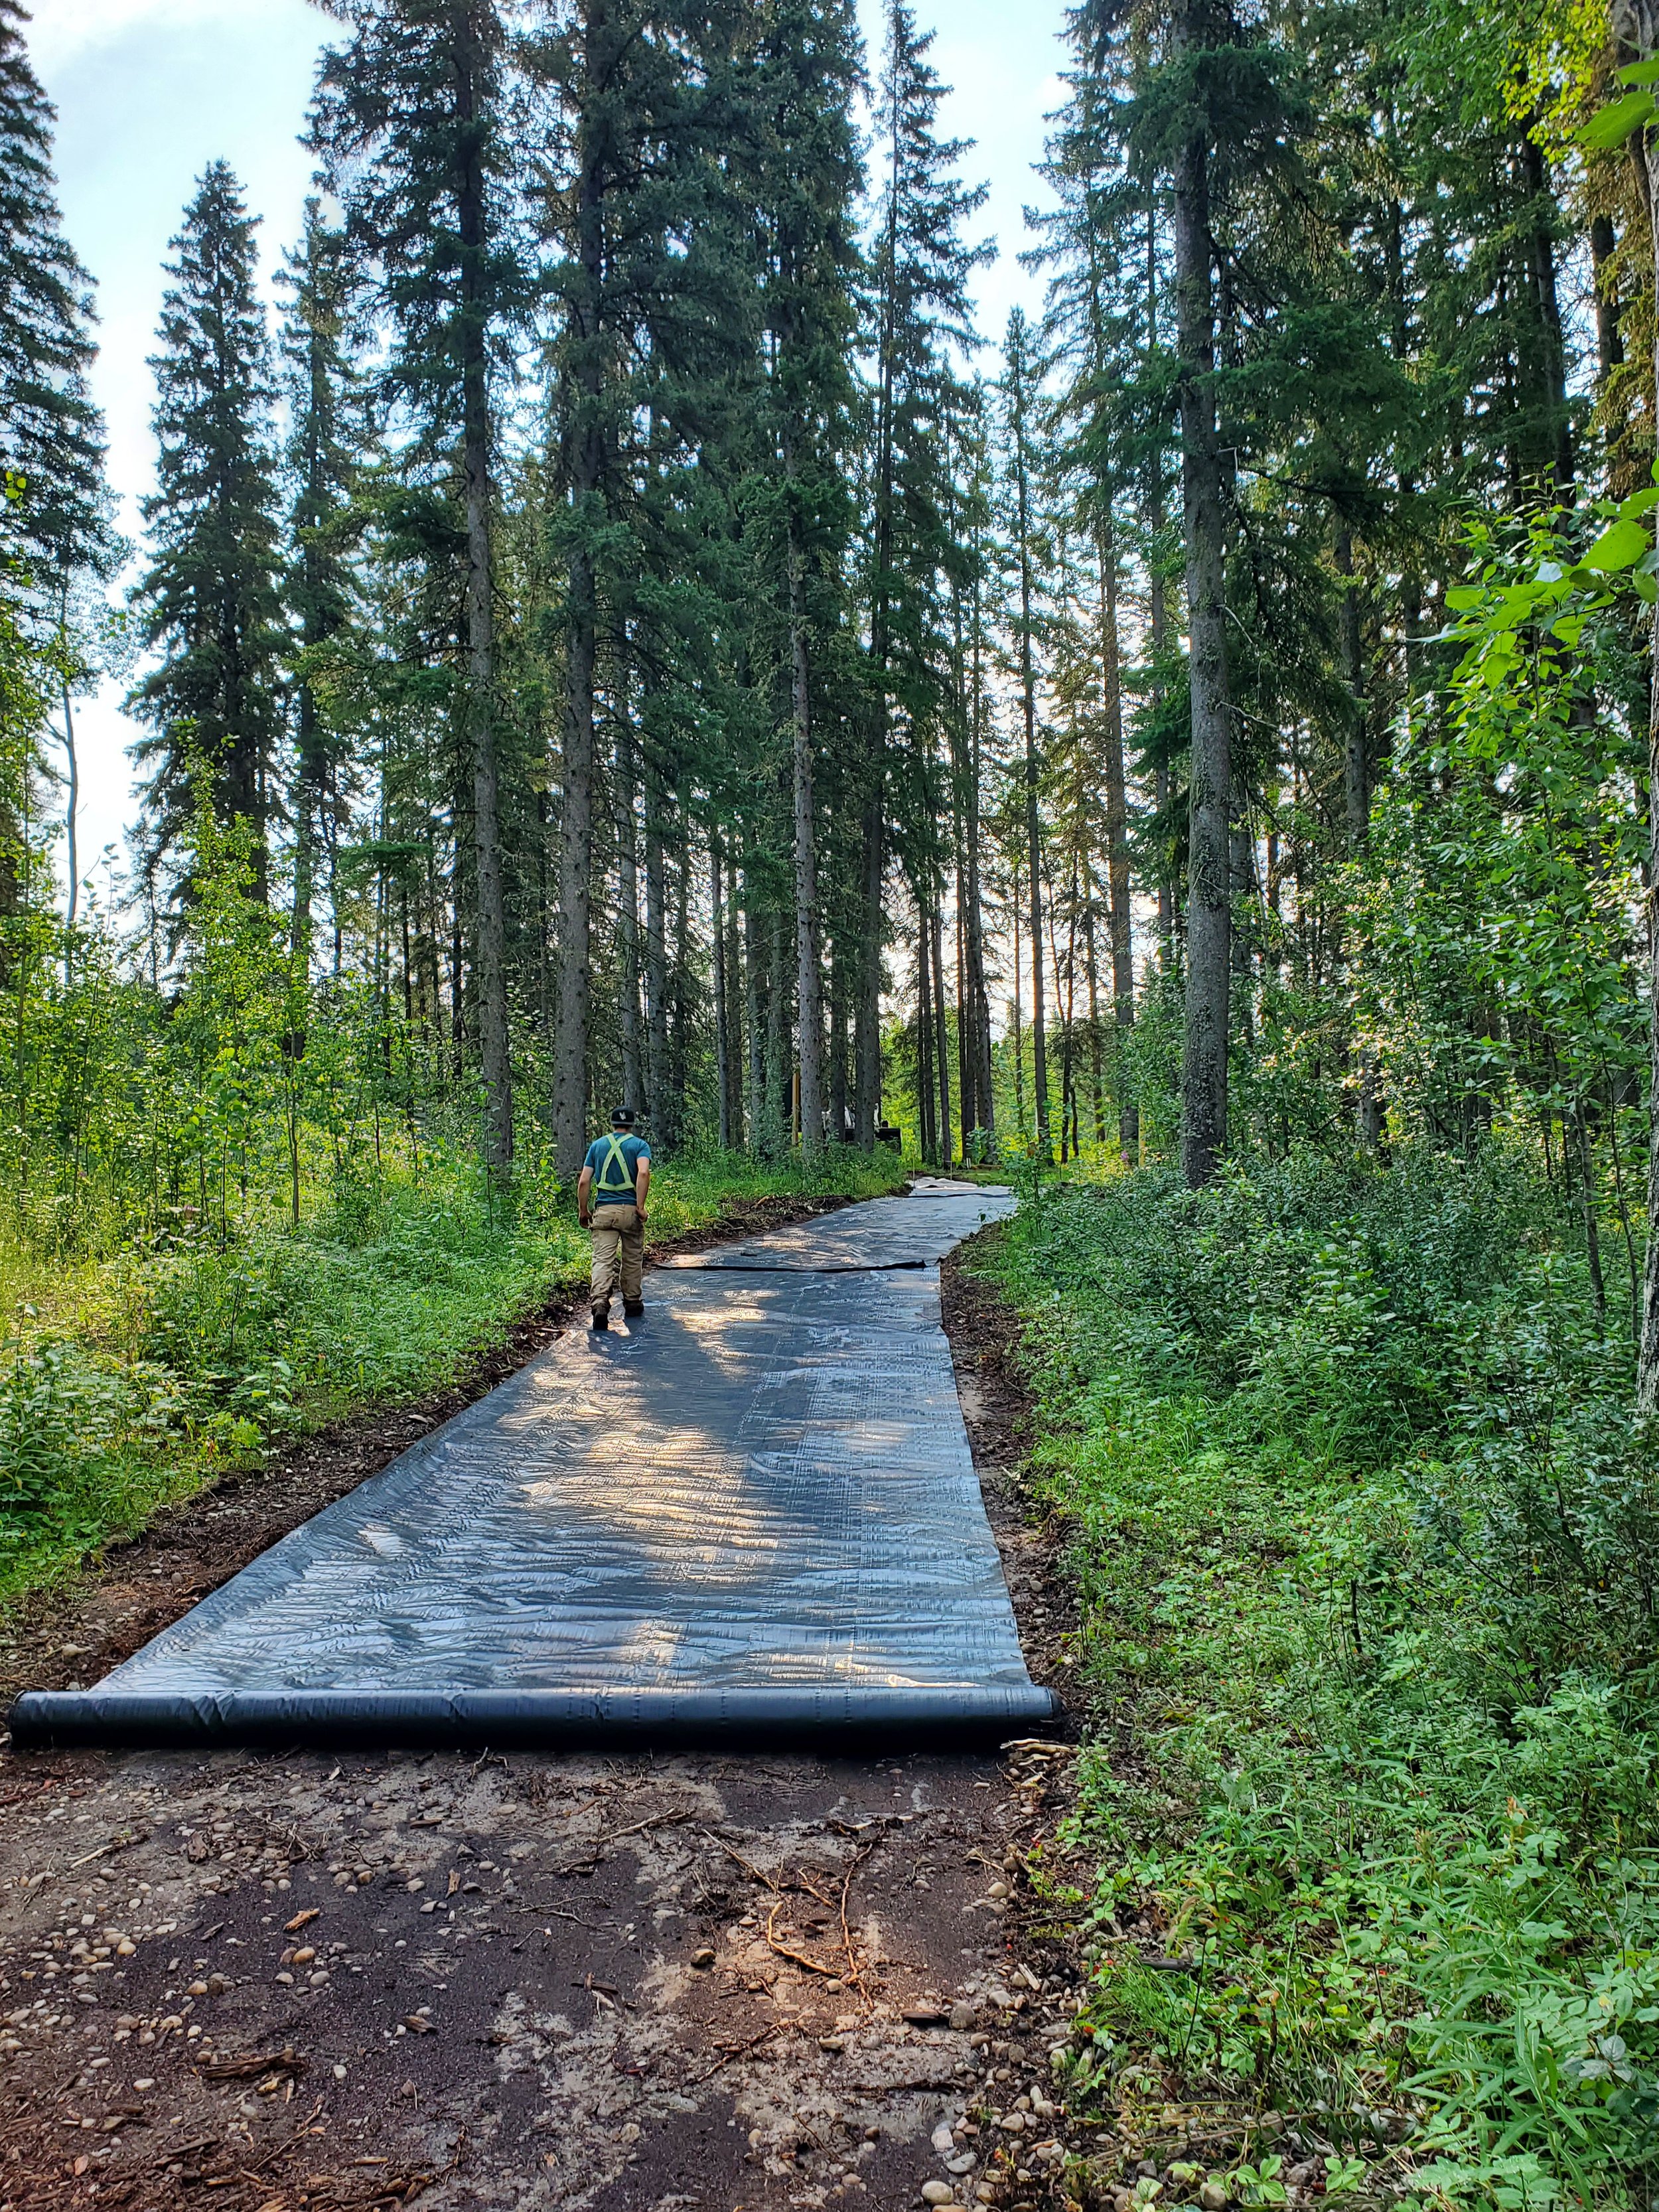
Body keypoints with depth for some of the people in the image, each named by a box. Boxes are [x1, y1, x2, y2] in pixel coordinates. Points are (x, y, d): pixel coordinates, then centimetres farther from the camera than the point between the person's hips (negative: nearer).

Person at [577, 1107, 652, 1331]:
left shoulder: (597, 1145, 10)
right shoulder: (639, 1145, 3)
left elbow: (584, 1181, 4)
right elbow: (643, 1173, -17)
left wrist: (583, 1211, 14)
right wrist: (640, 1206, -13)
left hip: (604, 1211, 1)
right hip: (630, 1210, -1)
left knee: (603, 1259, -5)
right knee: (633, 1259, 14)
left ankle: (600, 1303, -23)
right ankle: (632, 1303, 25)